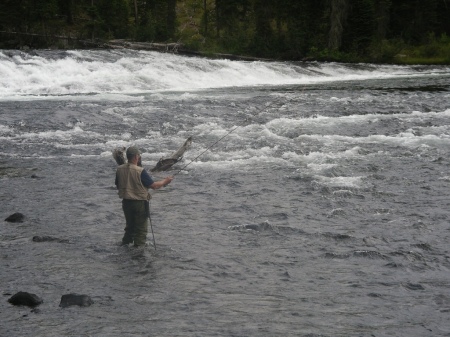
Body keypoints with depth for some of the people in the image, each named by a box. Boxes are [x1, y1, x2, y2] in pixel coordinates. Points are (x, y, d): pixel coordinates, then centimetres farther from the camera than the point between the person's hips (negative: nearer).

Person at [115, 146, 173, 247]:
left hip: (126, 202, 6)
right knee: (141, 229, 7)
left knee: (129, 227, 22)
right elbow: (154, 185, -15)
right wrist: (165, 181, 1)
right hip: (140, 203, -6)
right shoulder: (140, 171, -21)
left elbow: (118, 186, 10)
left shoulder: (119, 169, -3)